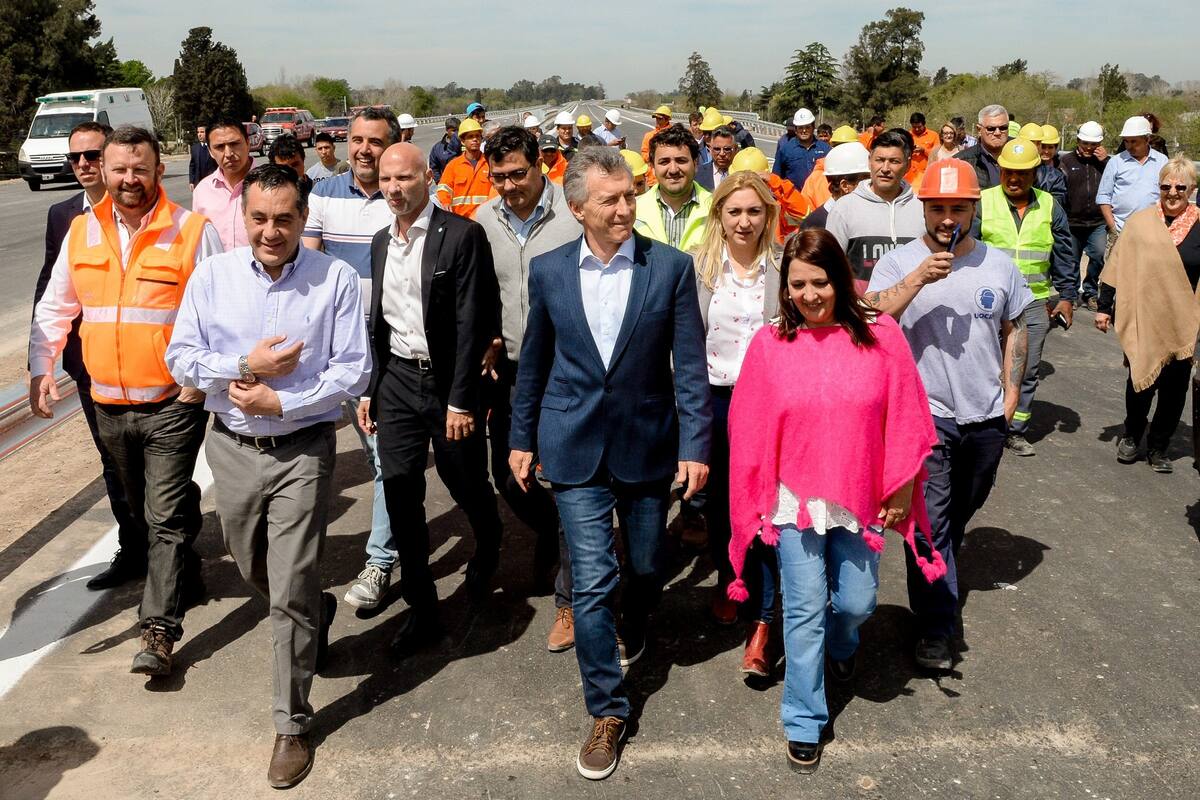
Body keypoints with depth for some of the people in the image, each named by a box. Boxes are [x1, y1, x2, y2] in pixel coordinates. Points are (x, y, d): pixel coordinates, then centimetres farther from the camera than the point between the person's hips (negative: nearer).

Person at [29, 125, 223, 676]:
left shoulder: (191, 231, -7)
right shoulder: (81, 232, 6)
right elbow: (54, 308, 13)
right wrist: (40, 368, 3)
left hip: (173, 404, -5)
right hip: (109, 403, 5)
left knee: (167, 516, -5)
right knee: (141, 508, 19)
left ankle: (159, 630, -1)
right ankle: (183, 574, 40)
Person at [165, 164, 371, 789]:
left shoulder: (335, 278, -8)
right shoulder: (212, 275, 0)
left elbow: (353, 369, -10)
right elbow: (182, 358, 0)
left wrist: (279, 401, -16)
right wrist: (245, 367, -15)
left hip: (302, 450, -4)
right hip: (231, 449, 4)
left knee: (290, 596, -2)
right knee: (252, 571, 22)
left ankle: (291, 726, 14)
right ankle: (318, 611, 54)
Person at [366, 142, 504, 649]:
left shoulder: (462, 235, -11)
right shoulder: (381, 242, 8)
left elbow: (472, 324, -14)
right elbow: (377, 322, 14)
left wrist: (461, 401, -16)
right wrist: (369, 389, 11)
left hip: (448, 381, -5)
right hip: (397, 380, 5)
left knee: (466, 484, 10)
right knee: (401, 496, 3)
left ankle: (488, 549, 44)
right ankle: (421, 609, 17)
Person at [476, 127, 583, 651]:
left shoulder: (574, 214, -11)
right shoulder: (483, 220, 4)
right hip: (511, 368, 5)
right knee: (508, 476, 14)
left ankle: (569, 601, 14)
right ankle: (551, 533, 47)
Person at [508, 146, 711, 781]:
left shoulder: (671, 266, -6)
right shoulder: (548, 271, -1)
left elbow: (690, 365, -6)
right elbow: (534, 361, 9)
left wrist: (695, 446, -11)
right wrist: (522, 437, 12)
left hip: (647, 445, 0)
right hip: (575, 449, 0)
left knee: (646, 567, 17)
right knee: (591, 581, -3)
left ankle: (630, 634, 51)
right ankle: (607, 712, 13)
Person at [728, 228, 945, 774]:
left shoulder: (880, 335, -8)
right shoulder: (769, 345, -8)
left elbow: (904, 421, -2)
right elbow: (750, 435, -2)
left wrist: (900, 491, 1)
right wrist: (757, 505, 1)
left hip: (860, 500, 1)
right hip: (795, 501, -1)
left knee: (855, 603, 13)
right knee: (805, 612, 6)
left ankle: (841, 647, 50)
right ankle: (805, 724, 21)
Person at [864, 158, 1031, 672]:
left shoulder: (999, 266, 5)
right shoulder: (898, 263, -5)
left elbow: (1015, 330, 14)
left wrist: (1010, 391, 7)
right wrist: (919, 278, -28)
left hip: (986, 417, 4)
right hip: (925, 413, -4)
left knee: (961, 513, 20)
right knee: (930, 522, -7)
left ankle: (940, 586, 43)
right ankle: (937, 628, 2)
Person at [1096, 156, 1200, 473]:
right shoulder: (1140, 222, -1)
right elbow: (1116, 267, 3)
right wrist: (1104, 307, 2)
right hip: (1140, 319, -1)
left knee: (1174, 388, 8)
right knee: (1140, 382, 2)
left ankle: (1158, 447, 26)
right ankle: (1131, 437, 28)